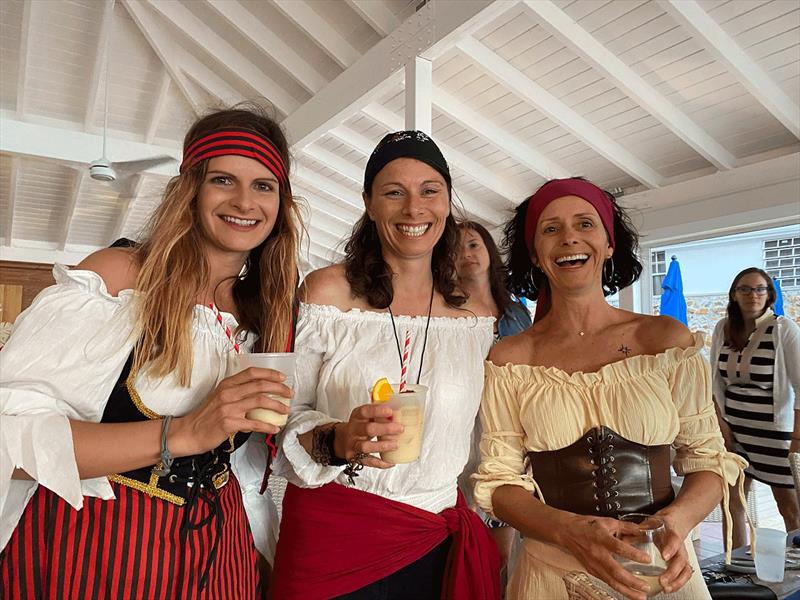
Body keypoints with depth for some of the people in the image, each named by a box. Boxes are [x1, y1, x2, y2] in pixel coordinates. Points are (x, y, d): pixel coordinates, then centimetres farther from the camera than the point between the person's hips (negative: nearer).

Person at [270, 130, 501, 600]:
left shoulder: (477, 319, 0)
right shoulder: (327, 291, -10)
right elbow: (285, 414, -9)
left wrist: (501, 526, 11)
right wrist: (337, 440, -27)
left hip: (437, 542, 3)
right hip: (330, 531, -2)